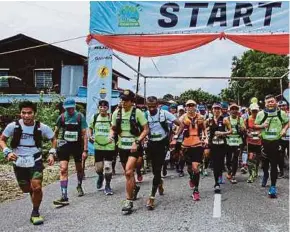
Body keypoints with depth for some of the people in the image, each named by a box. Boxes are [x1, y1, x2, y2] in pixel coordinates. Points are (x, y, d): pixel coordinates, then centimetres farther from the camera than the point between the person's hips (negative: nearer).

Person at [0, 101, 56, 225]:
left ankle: (35, 213, 7)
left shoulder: (41, 127, -11)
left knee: (36, 187, -16)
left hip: (36, 162, -1)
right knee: (26, 189, 13)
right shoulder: (13, 126, -12)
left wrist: (52, 153, -8)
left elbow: (53, 139, 5)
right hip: (19, 163, 2)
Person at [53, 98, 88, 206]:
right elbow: (56, 132, 10)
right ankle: (64, 197, -14)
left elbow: (84, 134, -7)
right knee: (63, 169, -13)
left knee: (79, 168, 16)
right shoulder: (62, 117, -3)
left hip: (77, 145, 0)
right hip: (65, 145, 0)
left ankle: (79, 186, 45)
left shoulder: (80, 117, -7)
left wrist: (85, 150, -11)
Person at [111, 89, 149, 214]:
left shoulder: (137, 112, -10)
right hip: (122, 146, 5)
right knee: (128, 172, 18)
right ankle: (135, 187, 49)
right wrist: (111, 136, -7)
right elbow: (113, 129, 14)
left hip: (134, 147, -5)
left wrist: (137, 142, -18)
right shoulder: (116, 113, 2)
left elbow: (146, 129, -8)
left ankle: (129, 201, -10)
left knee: (128, 172, -19)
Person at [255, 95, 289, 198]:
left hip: (276, 142, -1)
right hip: (265, 142, 1)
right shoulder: (261, 114, -2)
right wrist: (262, 126, -15)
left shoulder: (281, 113, -1)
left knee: (274, 165, -2)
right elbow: (255, 125, 5)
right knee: (264, 163, 15)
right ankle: (265, 175, 49)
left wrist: (284, 129, -4)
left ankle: (273, 187, 6)